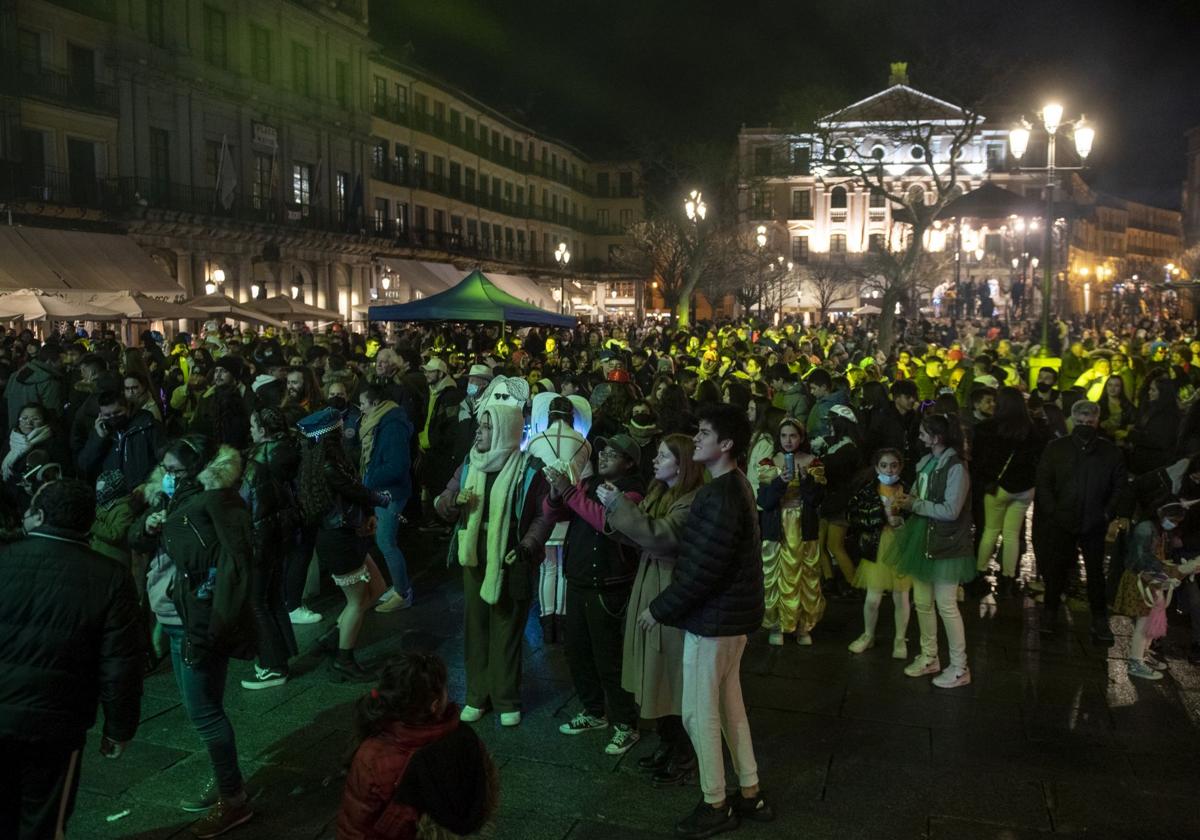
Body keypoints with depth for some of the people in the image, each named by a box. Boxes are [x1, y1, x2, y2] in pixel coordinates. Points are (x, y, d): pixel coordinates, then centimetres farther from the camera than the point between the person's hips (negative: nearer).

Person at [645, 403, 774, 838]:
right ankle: (750, 795, 31)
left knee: (698, 713, 4)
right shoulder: (735, 486, 8)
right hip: (732, 611, 10)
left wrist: (660, 609, -14)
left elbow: (701, 569, -25)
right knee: (729, 705, 19)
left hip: (713, 617, -10)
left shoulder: (720, 496, -24)